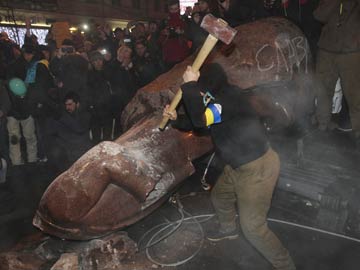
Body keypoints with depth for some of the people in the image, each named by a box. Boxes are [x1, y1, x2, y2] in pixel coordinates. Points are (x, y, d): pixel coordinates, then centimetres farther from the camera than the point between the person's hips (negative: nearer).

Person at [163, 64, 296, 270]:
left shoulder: (232, 96, -26)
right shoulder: (219, 99, 5)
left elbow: (200, 120, -37)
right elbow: (200, 122, 17)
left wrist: (190, 85, -26)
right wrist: (176, 117, 5)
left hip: (258, 168, -10)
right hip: (239, 165, 10)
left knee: (253, 226, -2)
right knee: (220, 197, 27)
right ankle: (229, 229, 57)